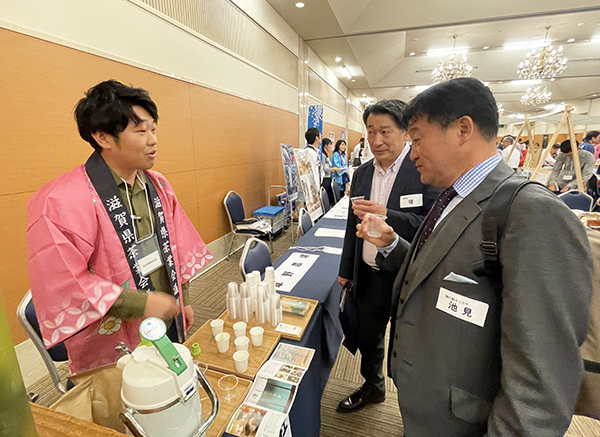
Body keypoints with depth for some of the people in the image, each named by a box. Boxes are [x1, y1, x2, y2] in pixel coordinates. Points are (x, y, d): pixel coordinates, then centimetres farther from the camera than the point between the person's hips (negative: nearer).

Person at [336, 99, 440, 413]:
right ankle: (372, 387, 53)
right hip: (369, 277, 6)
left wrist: (387, 216, -32)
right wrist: (346, 270, 14)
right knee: (367, 338, 24)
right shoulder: (362, 173, 5)